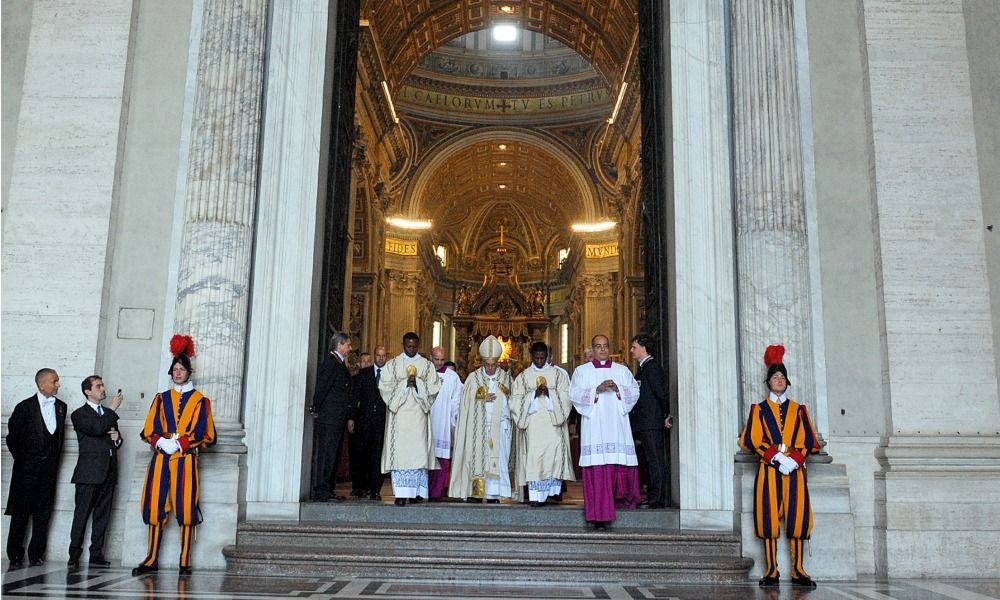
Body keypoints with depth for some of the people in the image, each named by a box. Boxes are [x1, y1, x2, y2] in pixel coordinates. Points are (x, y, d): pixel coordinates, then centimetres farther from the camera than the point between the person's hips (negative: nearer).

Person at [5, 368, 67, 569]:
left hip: (50, 466, 4)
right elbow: (12, 436, 2)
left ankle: (36, 553, 10)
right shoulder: (25, 407, -3)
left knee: (43, 511, 4)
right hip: (28, 467, -3)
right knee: (21, 511, -1)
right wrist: (22, 458, 2)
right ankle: (15, 556, 7)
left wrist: (55, 458, 10)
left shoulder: (61, 406, 10)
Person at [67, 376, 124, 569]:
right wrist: (113, 408, -13)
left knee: (102, 515, 5)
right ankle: (74, 555, 0)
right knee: (82, 514, -4)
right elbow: (96, 428, -19)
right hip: (89, 472, -6)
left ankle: (96, 554, 9)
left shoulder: (109, 413, 21)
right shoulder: (79, 414, 1)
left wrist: (117, 438, 5)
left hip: (108, 472, 6)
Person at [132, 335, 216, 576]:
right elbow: (148, 432, 9)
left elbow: (206, 436, -1)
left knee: (186, 508, -5)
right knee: (155, 507, 1)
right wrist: (162, 442, -11)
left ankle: (185, 562, 1)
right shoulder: (161, 399, 14)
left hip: (186, 460, -3)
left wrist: (178, 443, -12)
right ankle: (152, 560, 8)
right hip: (160, 459, 3)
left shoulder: (200, 401, 6)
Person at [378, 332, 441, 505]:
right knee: (399, 451, -7)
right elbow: (385, 386, 0)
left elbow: (433, 388, 4)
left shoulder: (427, 365, 11)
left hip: (418, 415, 1)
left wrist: (417, 383, -12)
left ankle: (416, 491, 3)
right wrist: (405, 383, -10)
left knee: (418, 451, -4)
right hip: (399, 415, -1)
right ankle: (401, 493, -7)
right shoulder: (392, 364, 10)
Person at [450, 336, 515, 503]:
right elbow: (467, 404, 2)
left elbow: (510, 406, 6)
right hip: (477, 429, -1)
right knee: (476, 460, -5)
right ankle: (474, 494, -1)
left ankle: (493, 495, 3)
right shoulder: (473, 378, 4)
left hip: (499, 428, 1)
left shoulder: (506, 379, 6)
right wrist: (484, 399, -11)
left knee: (497, 462, -1)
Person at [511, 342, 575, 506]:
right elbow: (516, 399, 4)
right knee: (534, 455, -7)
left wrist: (549, 393, -13)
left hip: (553, 420, 0)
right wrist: (534, 394, -10)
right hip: (533, 421, 0)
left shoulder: (558, 374, 11)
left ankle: (553, 488, -3)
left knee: (555, 449, -16)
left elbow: (566, 396, 3)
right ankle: (535, 496, -7)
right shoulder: (523, 376, 12)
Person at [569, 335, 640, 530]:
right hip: (594, 427, -2)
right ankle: (599, 515, -9)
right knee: (597, 468, -9)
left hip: (617, 427, 2)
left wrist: (618, 388, -9)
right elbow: (574, 394, -1)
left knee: (621, 465, -5)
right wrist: (597, 390, -12)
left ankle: (621, 499, 18)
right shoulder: (581, 371, 12)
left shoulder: (622, 370, 18)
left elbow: (635, 391, 8)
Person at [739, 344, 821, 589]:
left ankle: (798, 570, 4)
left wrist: (794, 458, -11)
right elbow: (751, 440, -1)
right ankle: (771, 571, 0)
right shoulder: (759, 409, 9)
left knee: (797, 516, -2)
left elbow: (810, 442, 7)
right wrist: (776, 457, -14)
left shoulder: (798, 410, 14)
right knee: (769, 516, -4)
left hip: (795, 469, 2)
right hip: (769, 470, -1)